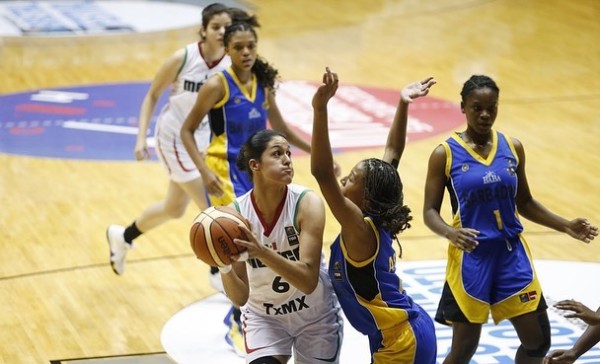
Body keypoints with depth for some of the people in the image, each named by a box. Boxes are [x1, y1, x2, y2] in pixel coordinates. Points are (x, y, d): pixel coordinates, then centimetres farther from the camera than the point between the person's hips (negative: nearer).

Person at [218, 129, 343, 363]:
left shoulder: (307, 203, -24)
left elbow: (308, 280, -32)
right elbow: (240, 298, -18)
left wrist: (261, 252, -45)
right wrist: (225, 268, -39)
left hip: (316, 317, 0)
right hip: (263, 317, 0)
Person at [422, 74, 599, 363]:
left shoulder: (512, 148, 5)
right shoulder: (445, 154, -7)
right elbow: (430, 211, -7)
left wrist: (566, 226, 5)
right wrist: (451, 233, -27)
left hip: (512, 254, 4)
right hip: (471, 257, -4)